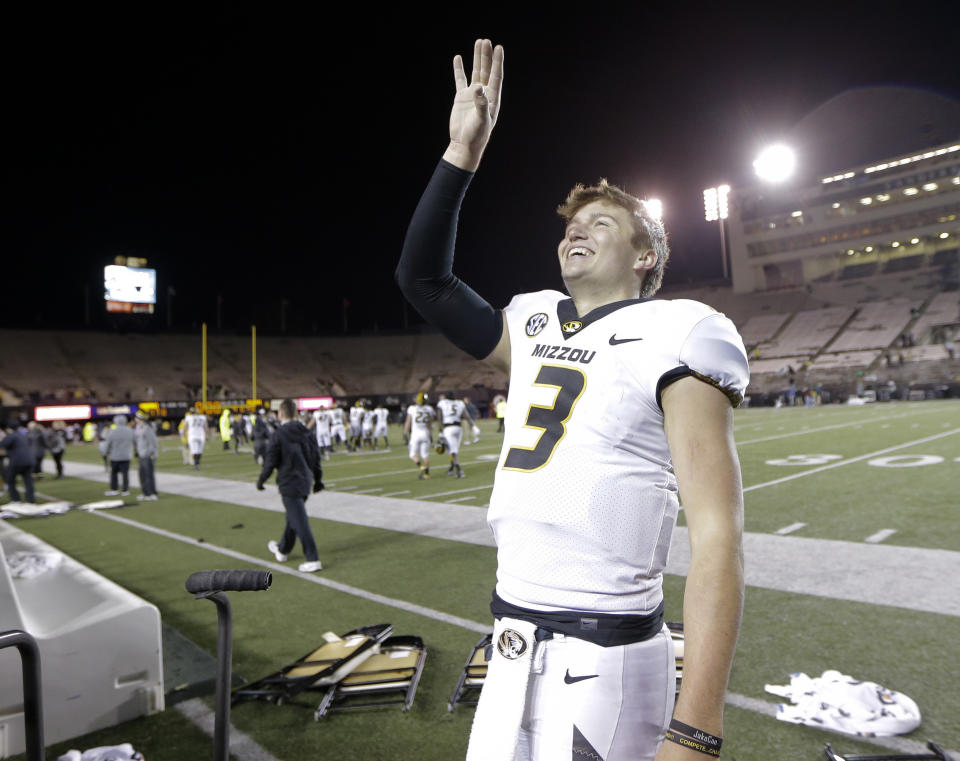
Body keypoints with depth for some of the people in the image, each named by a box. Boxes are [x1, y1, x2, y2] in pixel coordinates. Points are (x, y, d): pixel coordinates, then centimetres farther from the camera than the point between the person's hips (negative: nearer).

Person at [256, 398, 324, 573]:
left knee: (300, 522, -4)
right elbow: (316, 456, 9)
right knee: (293, 518, 22)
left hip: (289, 483, -7)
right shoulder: (307, 433, 4)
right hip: (305, 481, 7)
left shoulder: (279, 435, -14)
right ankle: (283, 550, 41)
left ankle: (313, 560, -4)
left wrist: (261, 480, 4)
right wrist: (318, 479, 18)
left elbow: (270, 461, -11)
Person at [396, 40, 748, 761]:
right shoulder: (536, 331, 9)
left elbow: (717, 537, -16)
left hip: (602, 665, -6)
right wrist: (463, 152, 5)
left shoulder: (670, 339, -11)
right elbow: (423, 276, 12)